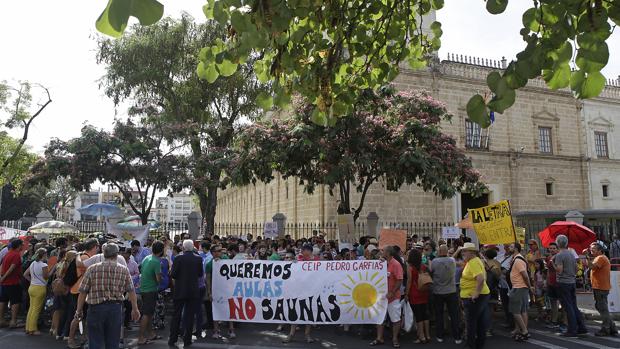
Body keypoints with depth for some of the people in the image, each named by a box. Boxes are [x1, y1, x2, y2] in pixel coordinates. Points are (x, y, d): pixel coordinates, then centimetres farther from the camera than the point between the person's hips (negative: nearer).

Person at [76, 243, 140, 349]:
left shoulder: (92, 269, -2)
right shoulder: (124, 270, -1)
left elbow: (83, 292, -1)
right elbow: (131, 291, 0)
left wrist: (79, 310, 10)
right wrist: (135, 309, 9)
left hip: (96, 309, 0)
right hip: (116, 308, 1)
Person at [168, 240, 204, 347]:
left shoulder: (178, 258, -11)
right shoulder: (198, 258, -5)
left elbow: (172, 275, -11)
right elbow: (200, 274, 2)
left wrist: (179, 276, 10)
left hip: (180, 291, -1)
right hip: (193, 291, 1)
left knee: (176, 315, 10)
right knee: (189, 315, 8)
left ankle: (172, 339, 15)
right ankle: (187, 340, 12)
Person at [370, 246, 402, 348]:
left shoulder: (396, 264, -13)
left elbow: (400, 280, -17)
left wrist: (392, 293, -22)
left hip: (393, 297, -7)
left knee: (395, 319, 5)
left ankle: (395, 339, 18)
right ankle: (379, 338, 22)